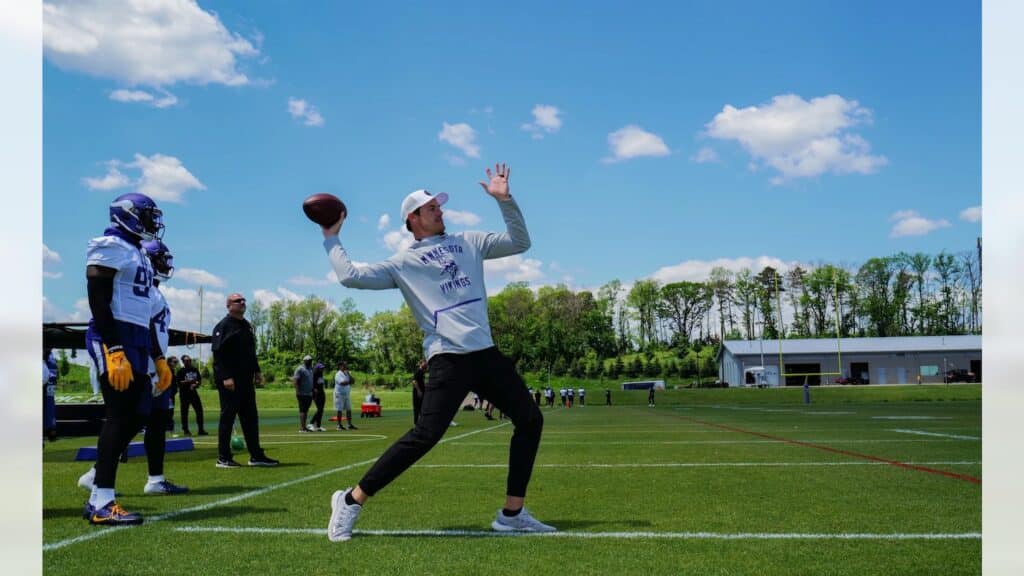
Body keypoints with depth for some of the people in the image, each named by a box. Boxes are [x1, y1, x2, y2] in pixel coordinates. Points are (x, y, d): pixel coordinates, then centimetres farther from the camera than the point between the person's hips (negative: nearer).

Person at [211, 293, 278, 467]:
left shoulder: (247, 326, 18)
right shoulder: (223, 326, -9)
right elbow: (218, 353, -16)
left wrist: (256, 371, 16)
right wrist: (225, 377, -22)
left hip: (245, 379, 8)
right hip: (229, 380, -8)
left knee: (250, 417, 8)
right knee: (228, 417, -4)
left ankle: (256, 456, 13)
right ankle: (223, 458, 3)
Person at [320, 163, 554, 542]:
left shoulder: (468, 243, 18)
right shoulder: (403, 263, 6)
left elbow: (519, 242, 12)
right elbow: (350, 276, -3)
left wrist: (505, 200, 2)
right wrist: (331, 238, 7)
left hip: (485, 353, 6)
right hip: (448, 359, -6)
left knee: (530, 420, 6)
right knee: (425, 436, -18)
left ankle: (512, 514, 15)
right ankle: (351, 500, -5)